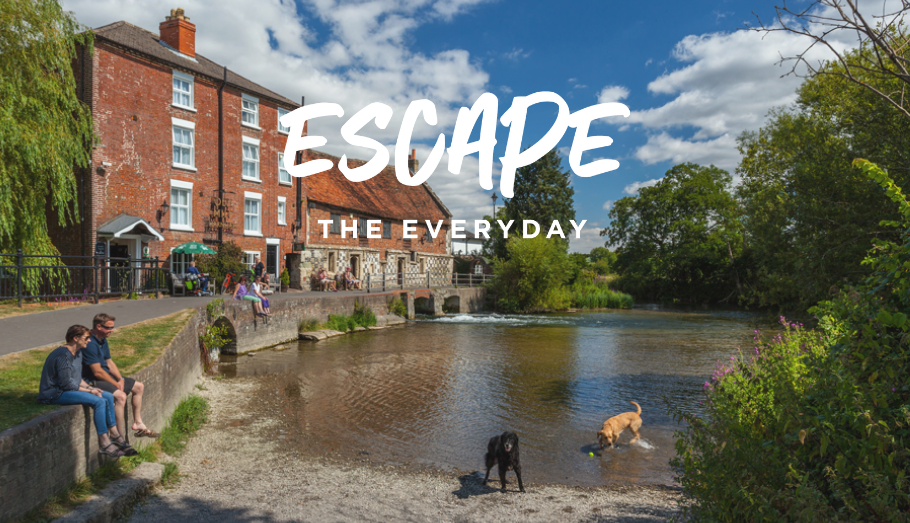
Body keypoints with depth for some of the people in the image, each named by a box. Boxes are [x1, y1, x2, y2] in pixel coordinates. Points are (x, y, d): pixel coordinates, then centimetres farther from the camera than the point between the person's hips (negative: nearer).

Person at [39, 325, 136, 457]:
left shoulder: (78, 352, 10)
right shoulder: (63, 355, -21)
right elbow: (66, 384, -22)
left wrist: (90, 387, -1)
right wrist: (89, 391, -16)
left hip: (70, 388, 10)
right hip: (55, 393, -10)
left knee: (108, 397, -2)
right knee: (99, 401, -24)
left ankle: (115, 435, 2)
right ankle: (104, 443, -18)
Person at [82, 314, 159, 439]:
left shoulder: (103, 340, 9)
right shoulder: (90, 343, -23)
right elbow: (97, 372, -24)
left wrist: (121, 379, -1)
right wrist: (116, 384, -15)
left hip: (106, 376, 11)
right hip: (93, 381, -11)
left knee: (139, 387, 14)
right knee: (120, 395, -33)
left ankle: (138, 423, 22)